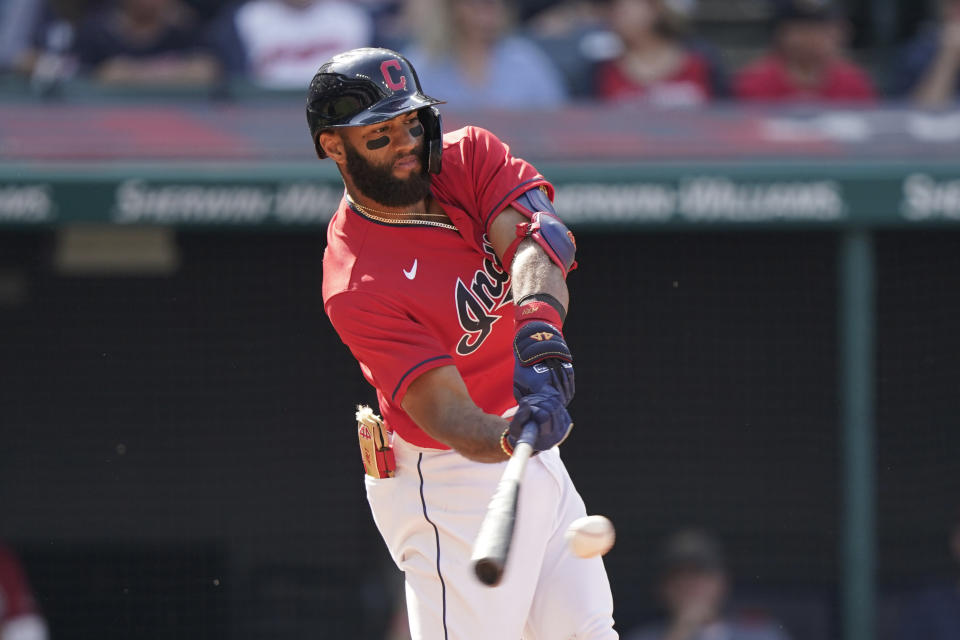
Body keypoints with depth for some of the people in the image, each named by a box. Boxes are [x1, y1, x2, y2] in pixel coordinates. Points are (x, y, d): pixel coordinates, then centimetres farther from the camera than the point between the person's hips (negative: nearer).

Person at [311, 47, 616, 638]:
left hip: (536, 459, 7)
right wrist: (511, 438, -52)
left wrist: (540, 326, -44)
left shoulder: (470, 157, -5)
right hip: (452, 487, -7)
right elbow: (445, 413, -30)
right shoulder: (356, 287, -24)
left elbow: (539, 236, -24)